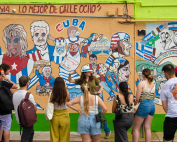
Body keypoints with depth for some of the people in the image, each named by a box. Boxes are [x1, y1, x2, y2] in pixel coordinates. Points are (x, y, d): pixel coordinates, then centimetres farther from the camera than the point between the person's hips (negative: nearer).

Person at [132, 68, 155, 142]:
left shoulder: (141, 83, -10)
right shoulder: (153, 84, 9)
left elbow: (137, 98, -13)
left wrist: (134, 104, 3)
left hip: (144, 106, -7)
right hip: (152, 105, 7)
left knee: (135, 128, 4)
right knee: (147, 128, 12)